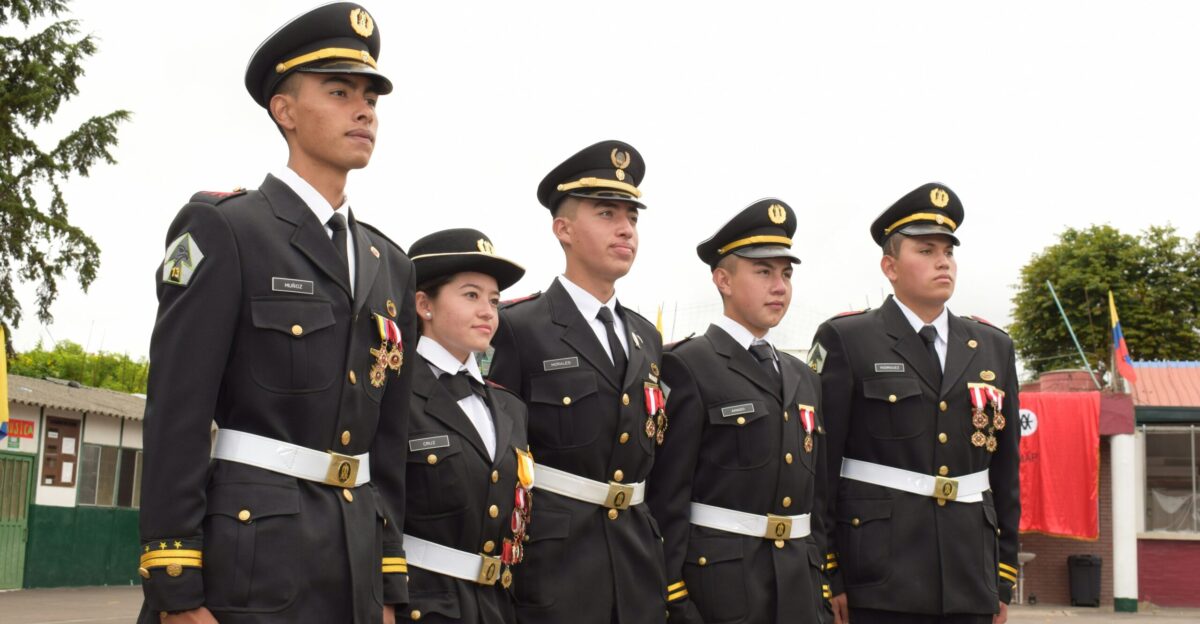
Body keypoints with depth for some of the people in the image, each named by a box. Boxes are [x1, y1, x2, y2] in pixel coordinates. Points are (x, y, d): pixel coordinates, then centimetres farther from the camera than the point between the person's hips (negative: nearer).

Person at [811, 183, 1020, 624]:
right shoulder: (846, 340, -1)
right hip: (878, 581, -4)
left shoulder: (992, 347, 12)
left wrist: (1004, 578, 11)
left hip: (970, 586, 4)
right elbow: (819, 468, -5)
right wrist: (826, 577, -9)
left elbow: (1005, 472, 14)